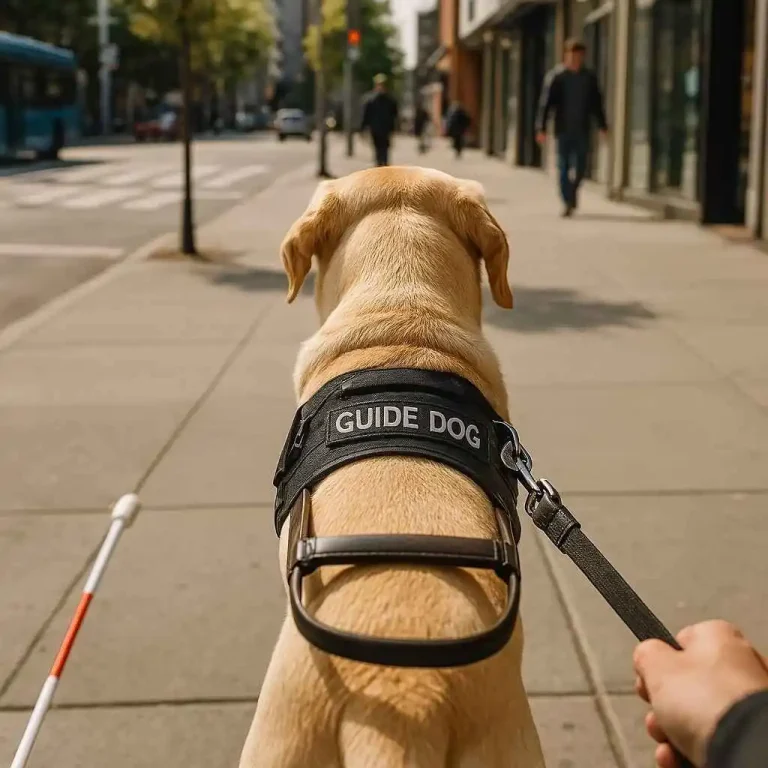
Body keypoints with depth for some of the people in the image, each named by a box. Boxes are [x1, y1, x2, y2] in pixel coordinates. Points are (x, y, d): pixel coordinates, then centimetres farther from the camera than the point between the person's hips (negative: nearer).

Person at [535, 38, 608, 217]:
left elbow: (597, 103, 15)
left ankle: (572, 194, 25)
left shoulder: (589, 77, 7)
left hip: (582, 130, 2)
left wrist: (602, 126, 14)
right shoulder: (556, 76, -3)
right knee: (564, 167, -2)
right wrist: (541, 128, -12)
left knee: (580, 168, 2)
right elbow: (545, 103, -6)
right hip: (563, 130, -2)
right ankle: (568, 202, 3)